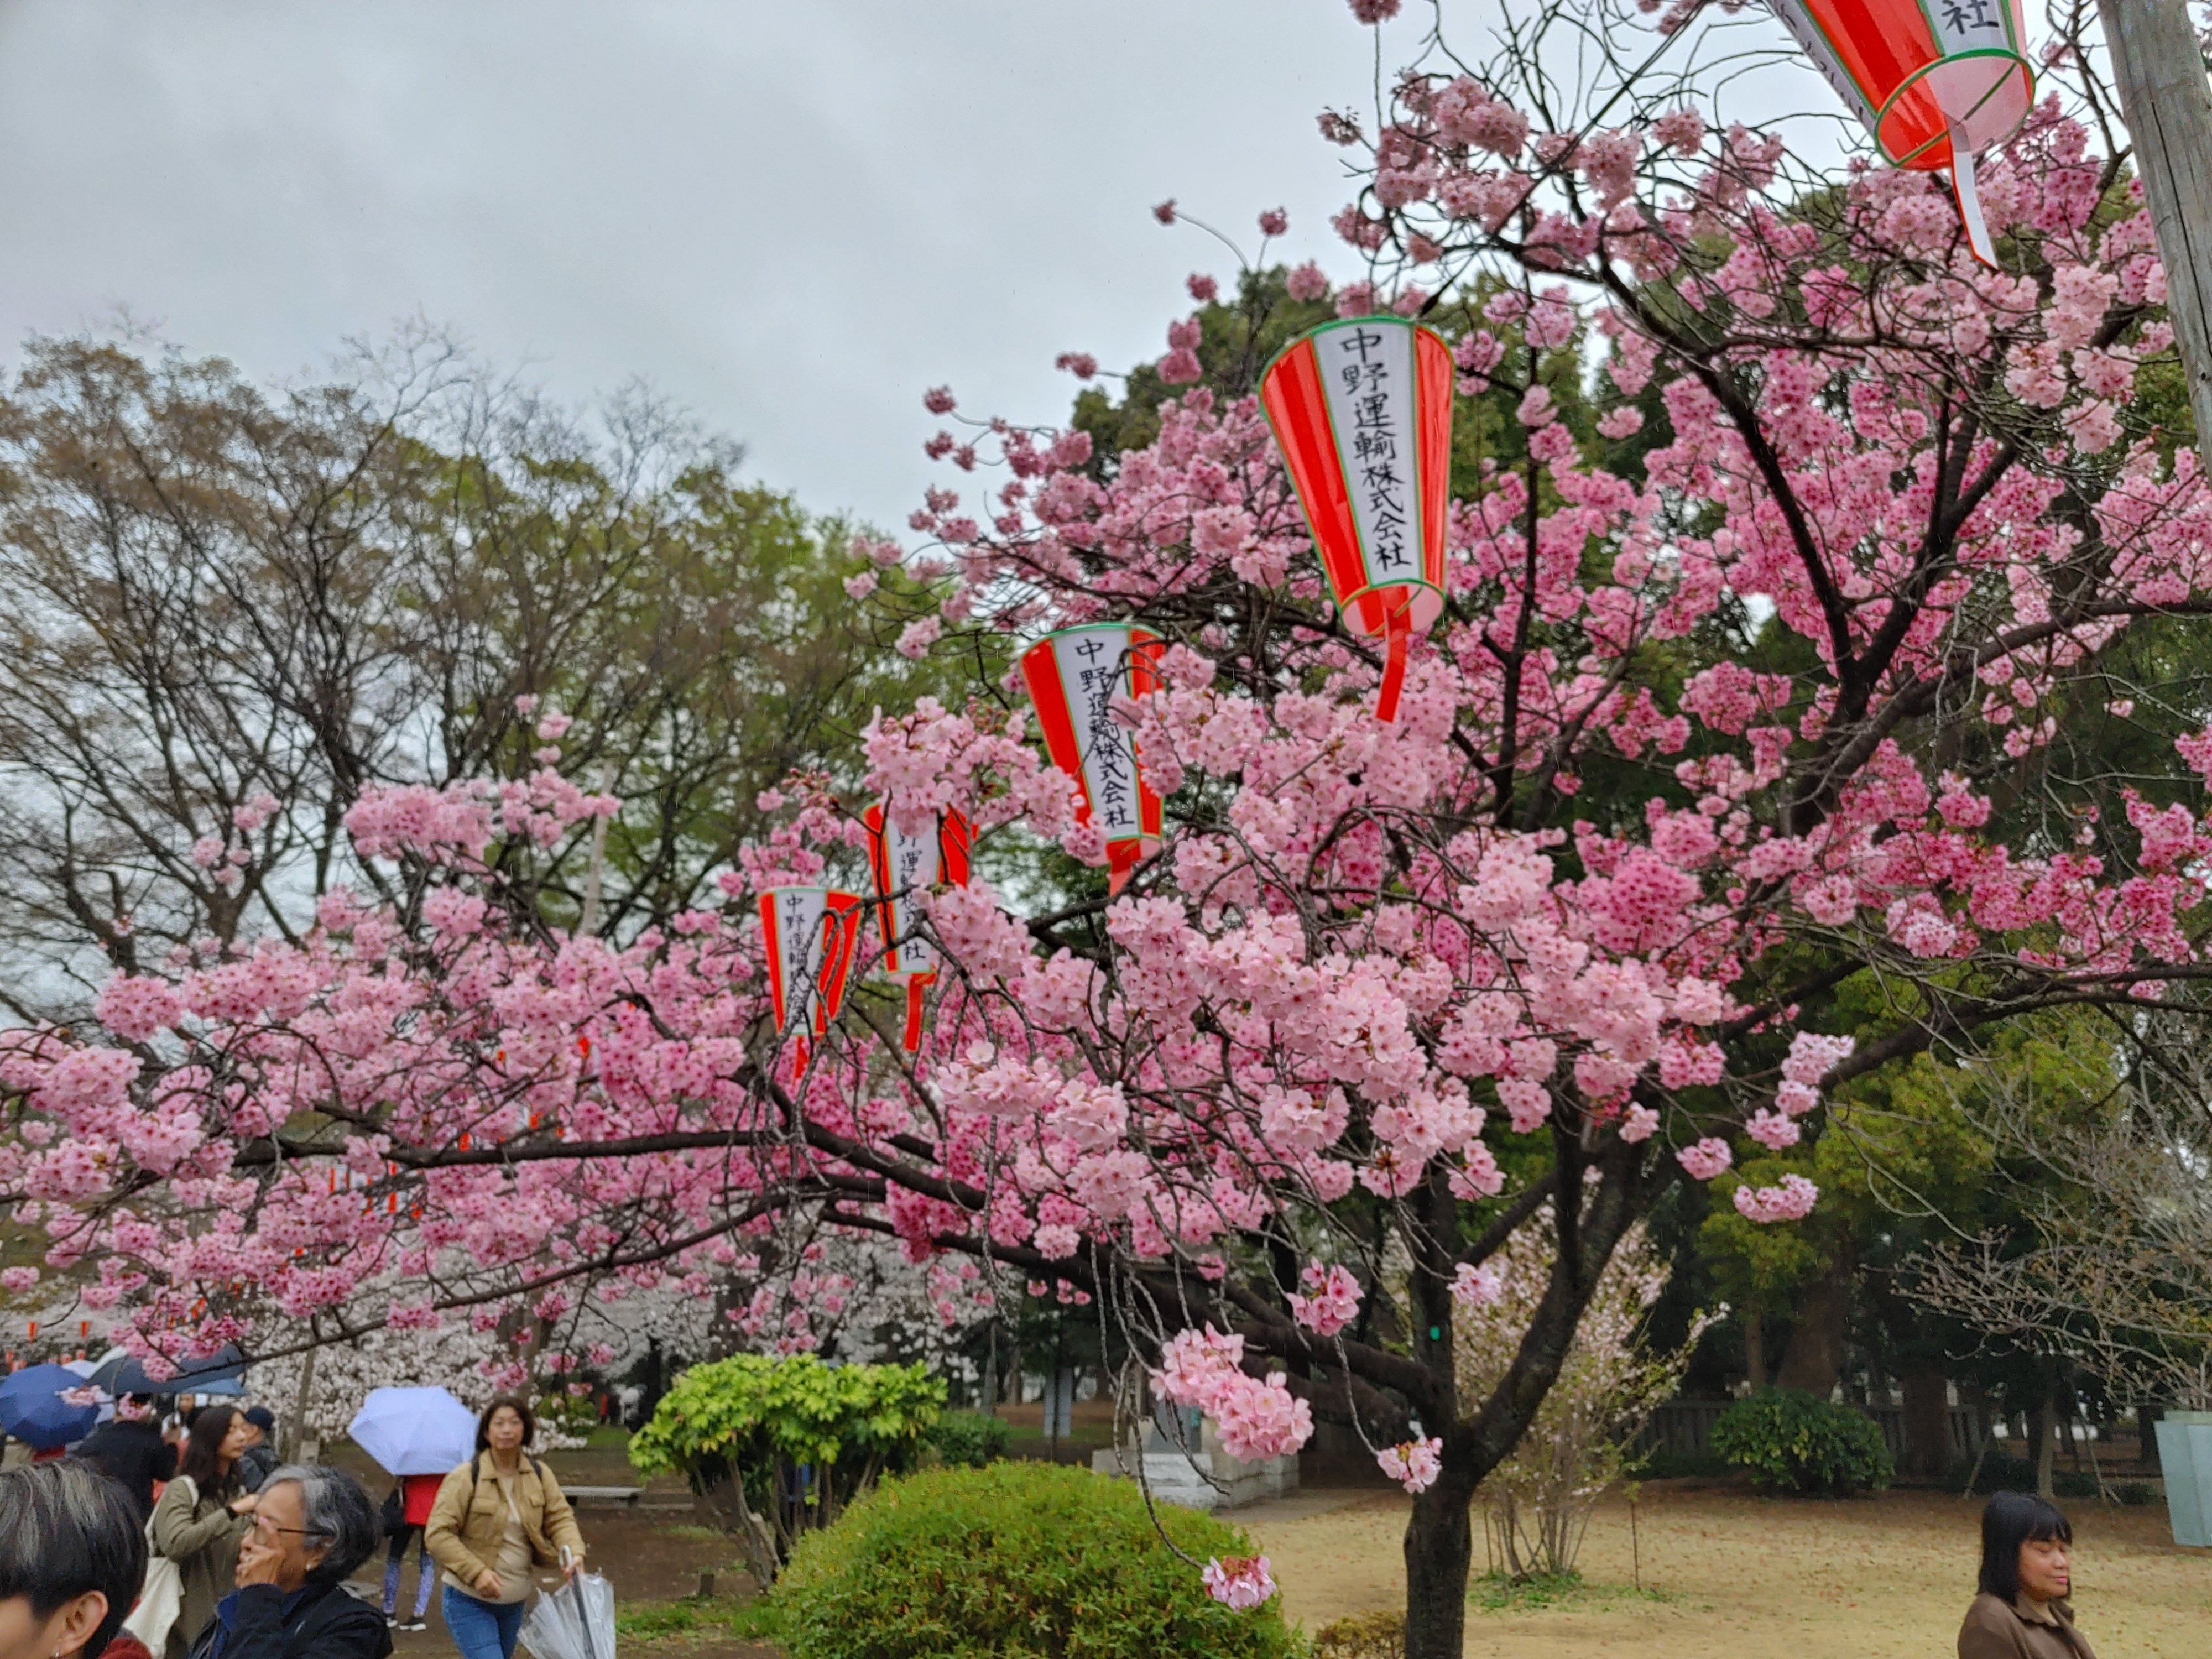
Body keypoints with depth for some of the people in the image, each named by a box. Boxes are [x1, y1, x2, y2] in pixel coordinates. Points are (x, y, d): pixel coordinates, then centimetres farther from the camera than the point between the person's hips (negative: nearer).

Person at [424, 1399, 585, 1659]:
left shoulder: (540, 1475, 0)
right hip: (469, 1601, -6)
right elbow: (437, 1533, -16)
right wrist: (476, 1571, -25)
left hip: (513, 1602, 6)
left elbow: (560, 1518, -2)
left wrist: (575, 1553, -23)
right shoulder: (466, 1477, -14)